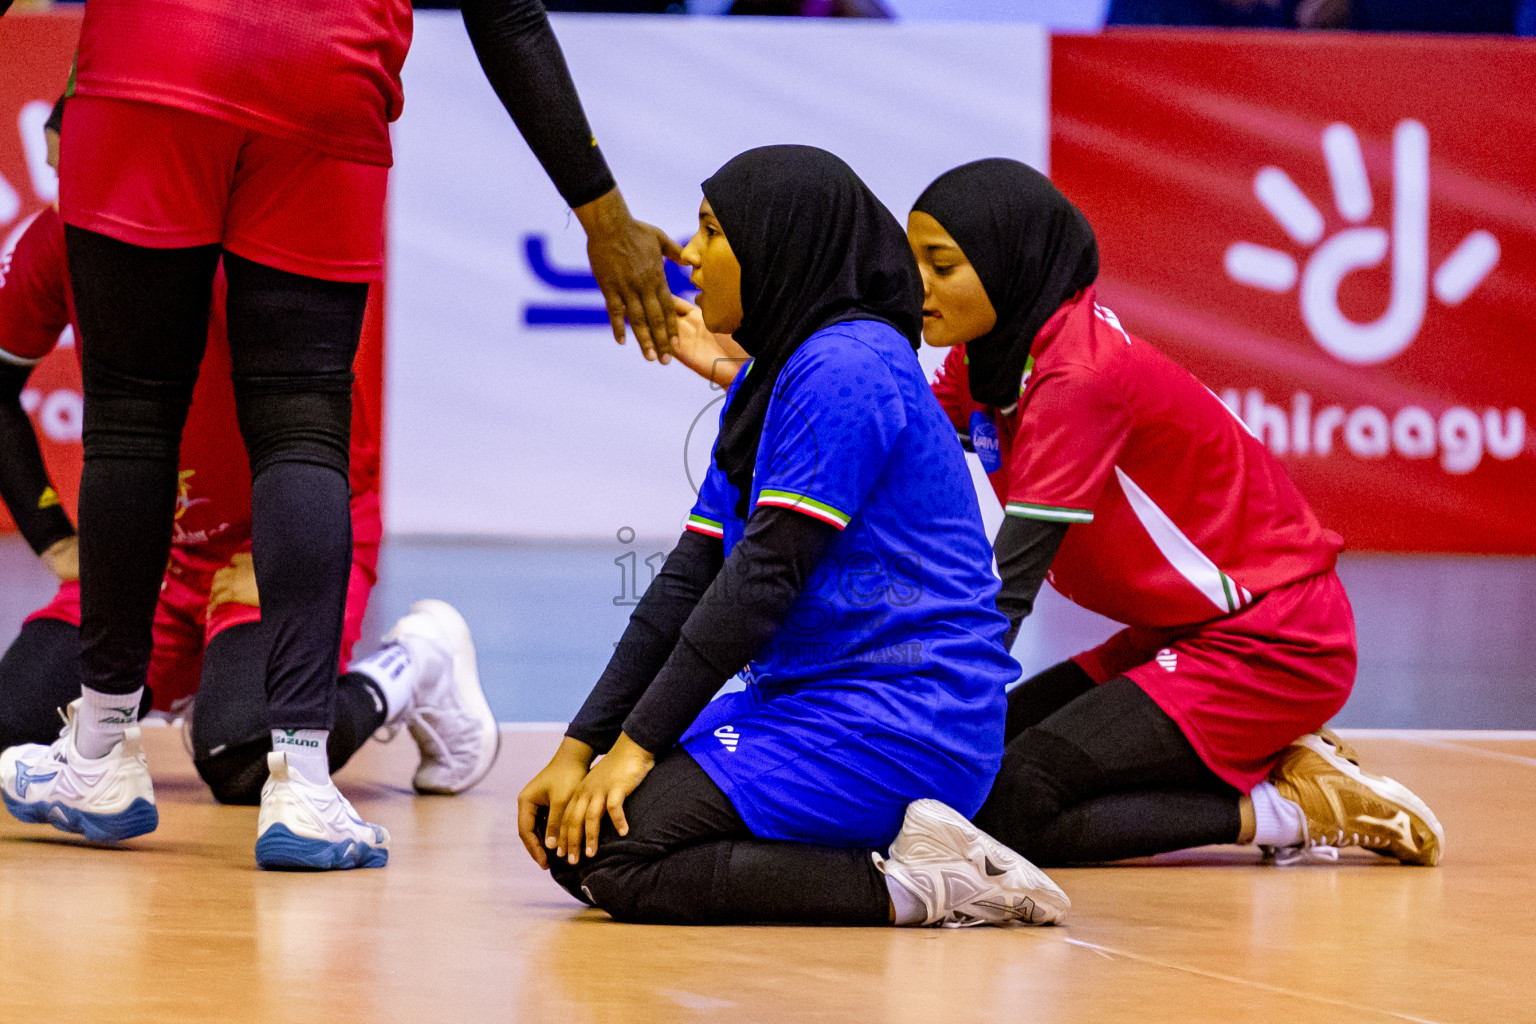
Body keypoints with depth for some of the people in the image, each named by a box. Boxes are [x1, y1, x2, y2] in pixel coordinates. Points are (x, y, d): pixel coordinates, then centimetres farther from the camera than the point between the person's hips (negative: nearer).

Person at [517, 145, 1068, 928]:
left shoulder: (846, 366, -15)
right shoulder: (767, 380, 17)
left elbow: (766, 573, -19)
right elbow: (691, 578, 12)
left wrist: (639, 742, -17)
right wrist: (581, 746, 4)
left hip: (895, 724, -11)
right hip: (809, 701, 11)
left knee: (614, 857, -20)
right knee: (568, 836, 4)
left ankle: (910, 889, -15)